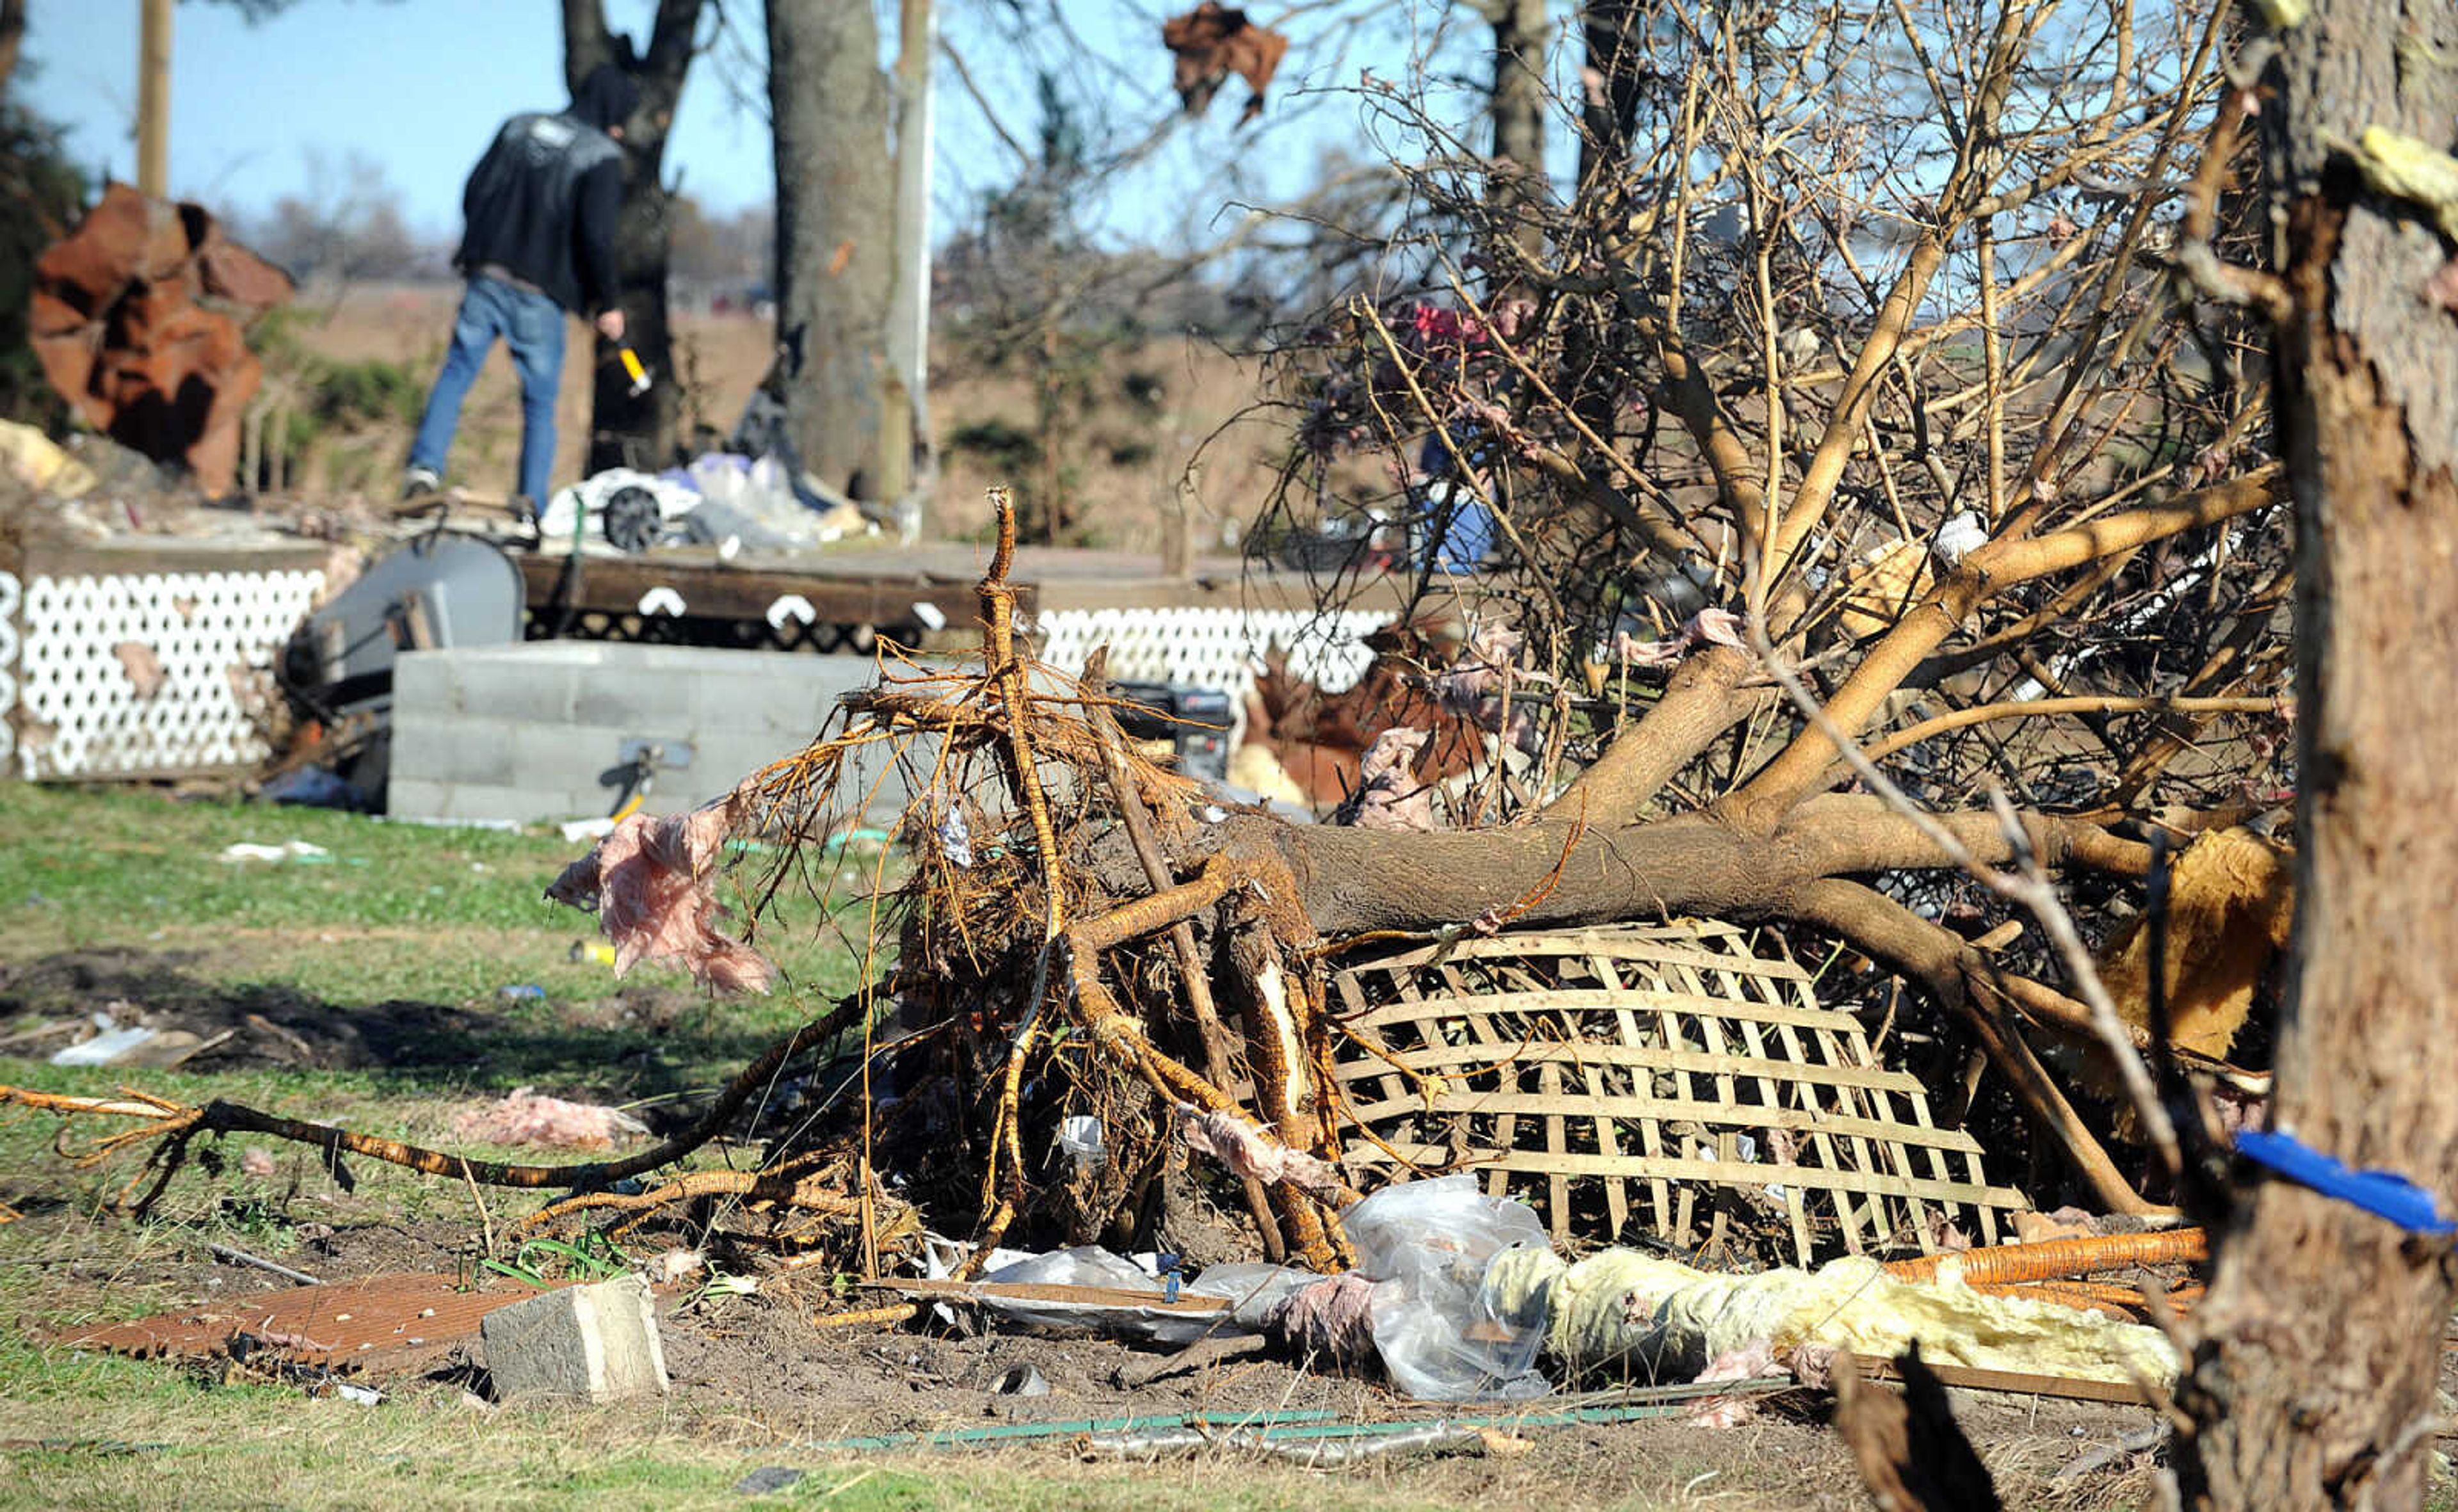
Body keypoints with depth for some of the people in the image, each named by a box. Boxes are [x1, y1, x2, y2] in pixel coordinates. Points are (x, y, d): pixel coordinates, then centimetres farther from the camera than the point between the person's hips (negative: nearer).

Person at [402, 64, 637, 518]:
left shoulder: (519, 127, 11)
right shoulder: (602, 156, -5)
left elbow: (474, 194, 10)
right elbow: (597, 235, -13)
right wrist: (607, 304, -4)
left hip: (487, 278, 3)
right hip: (541, 294, -3)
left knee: (456, 374, 9)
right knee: (540, 403, 6)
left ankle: (425, 465, -8)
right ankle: (532, 499, -4)